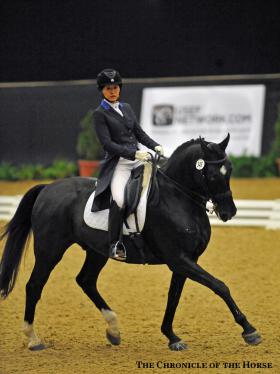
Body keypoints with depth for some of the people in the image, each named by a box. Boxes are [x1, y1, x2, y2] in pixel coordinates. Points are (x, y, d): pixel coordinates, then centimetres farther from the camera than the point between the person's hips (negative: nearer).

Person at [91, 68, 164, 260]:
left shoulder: (127, 108, 18)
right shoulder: (100, 114, -1)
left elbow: (140, 133, 18)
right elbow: (107, 143, -10)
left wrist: (155, 146, -1)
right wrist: (134, 153, -20)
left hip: (139, 159, 7)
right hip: (118, 163, -7)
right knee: (119, 199, -30)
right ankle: (115, 244, -21)